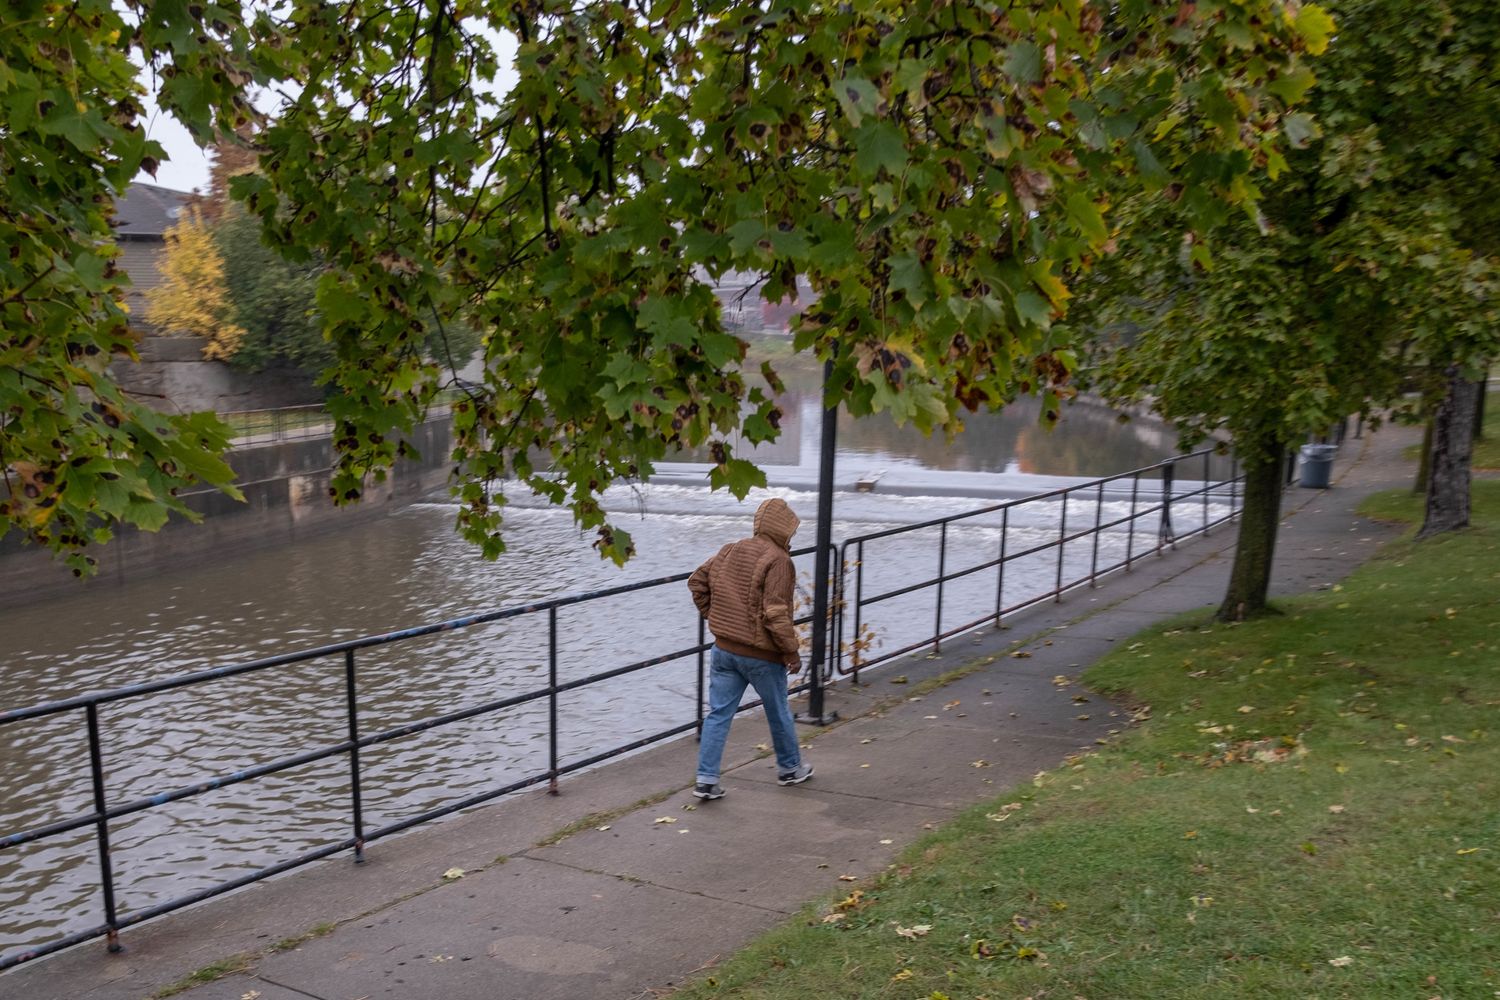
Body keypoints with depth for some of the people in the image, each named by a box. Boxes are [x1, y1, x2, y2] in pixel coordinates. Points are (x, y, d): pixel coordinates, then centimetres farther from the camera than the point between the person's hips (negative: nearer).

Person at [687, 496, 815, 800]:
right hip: (761, 655, -6)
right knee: (779, 714, 15)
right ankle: (790, 768, 32)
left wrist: (712, 616, 18)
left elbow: (697, 581, 15)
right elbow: (776, 613, -23)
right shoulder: (777, 561, -18)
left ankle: (706, 780, 5)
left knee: (718, 714, 7)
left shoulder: (729, 551, 6)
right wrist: (792, 651, -14)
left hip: (724, 649, 6)